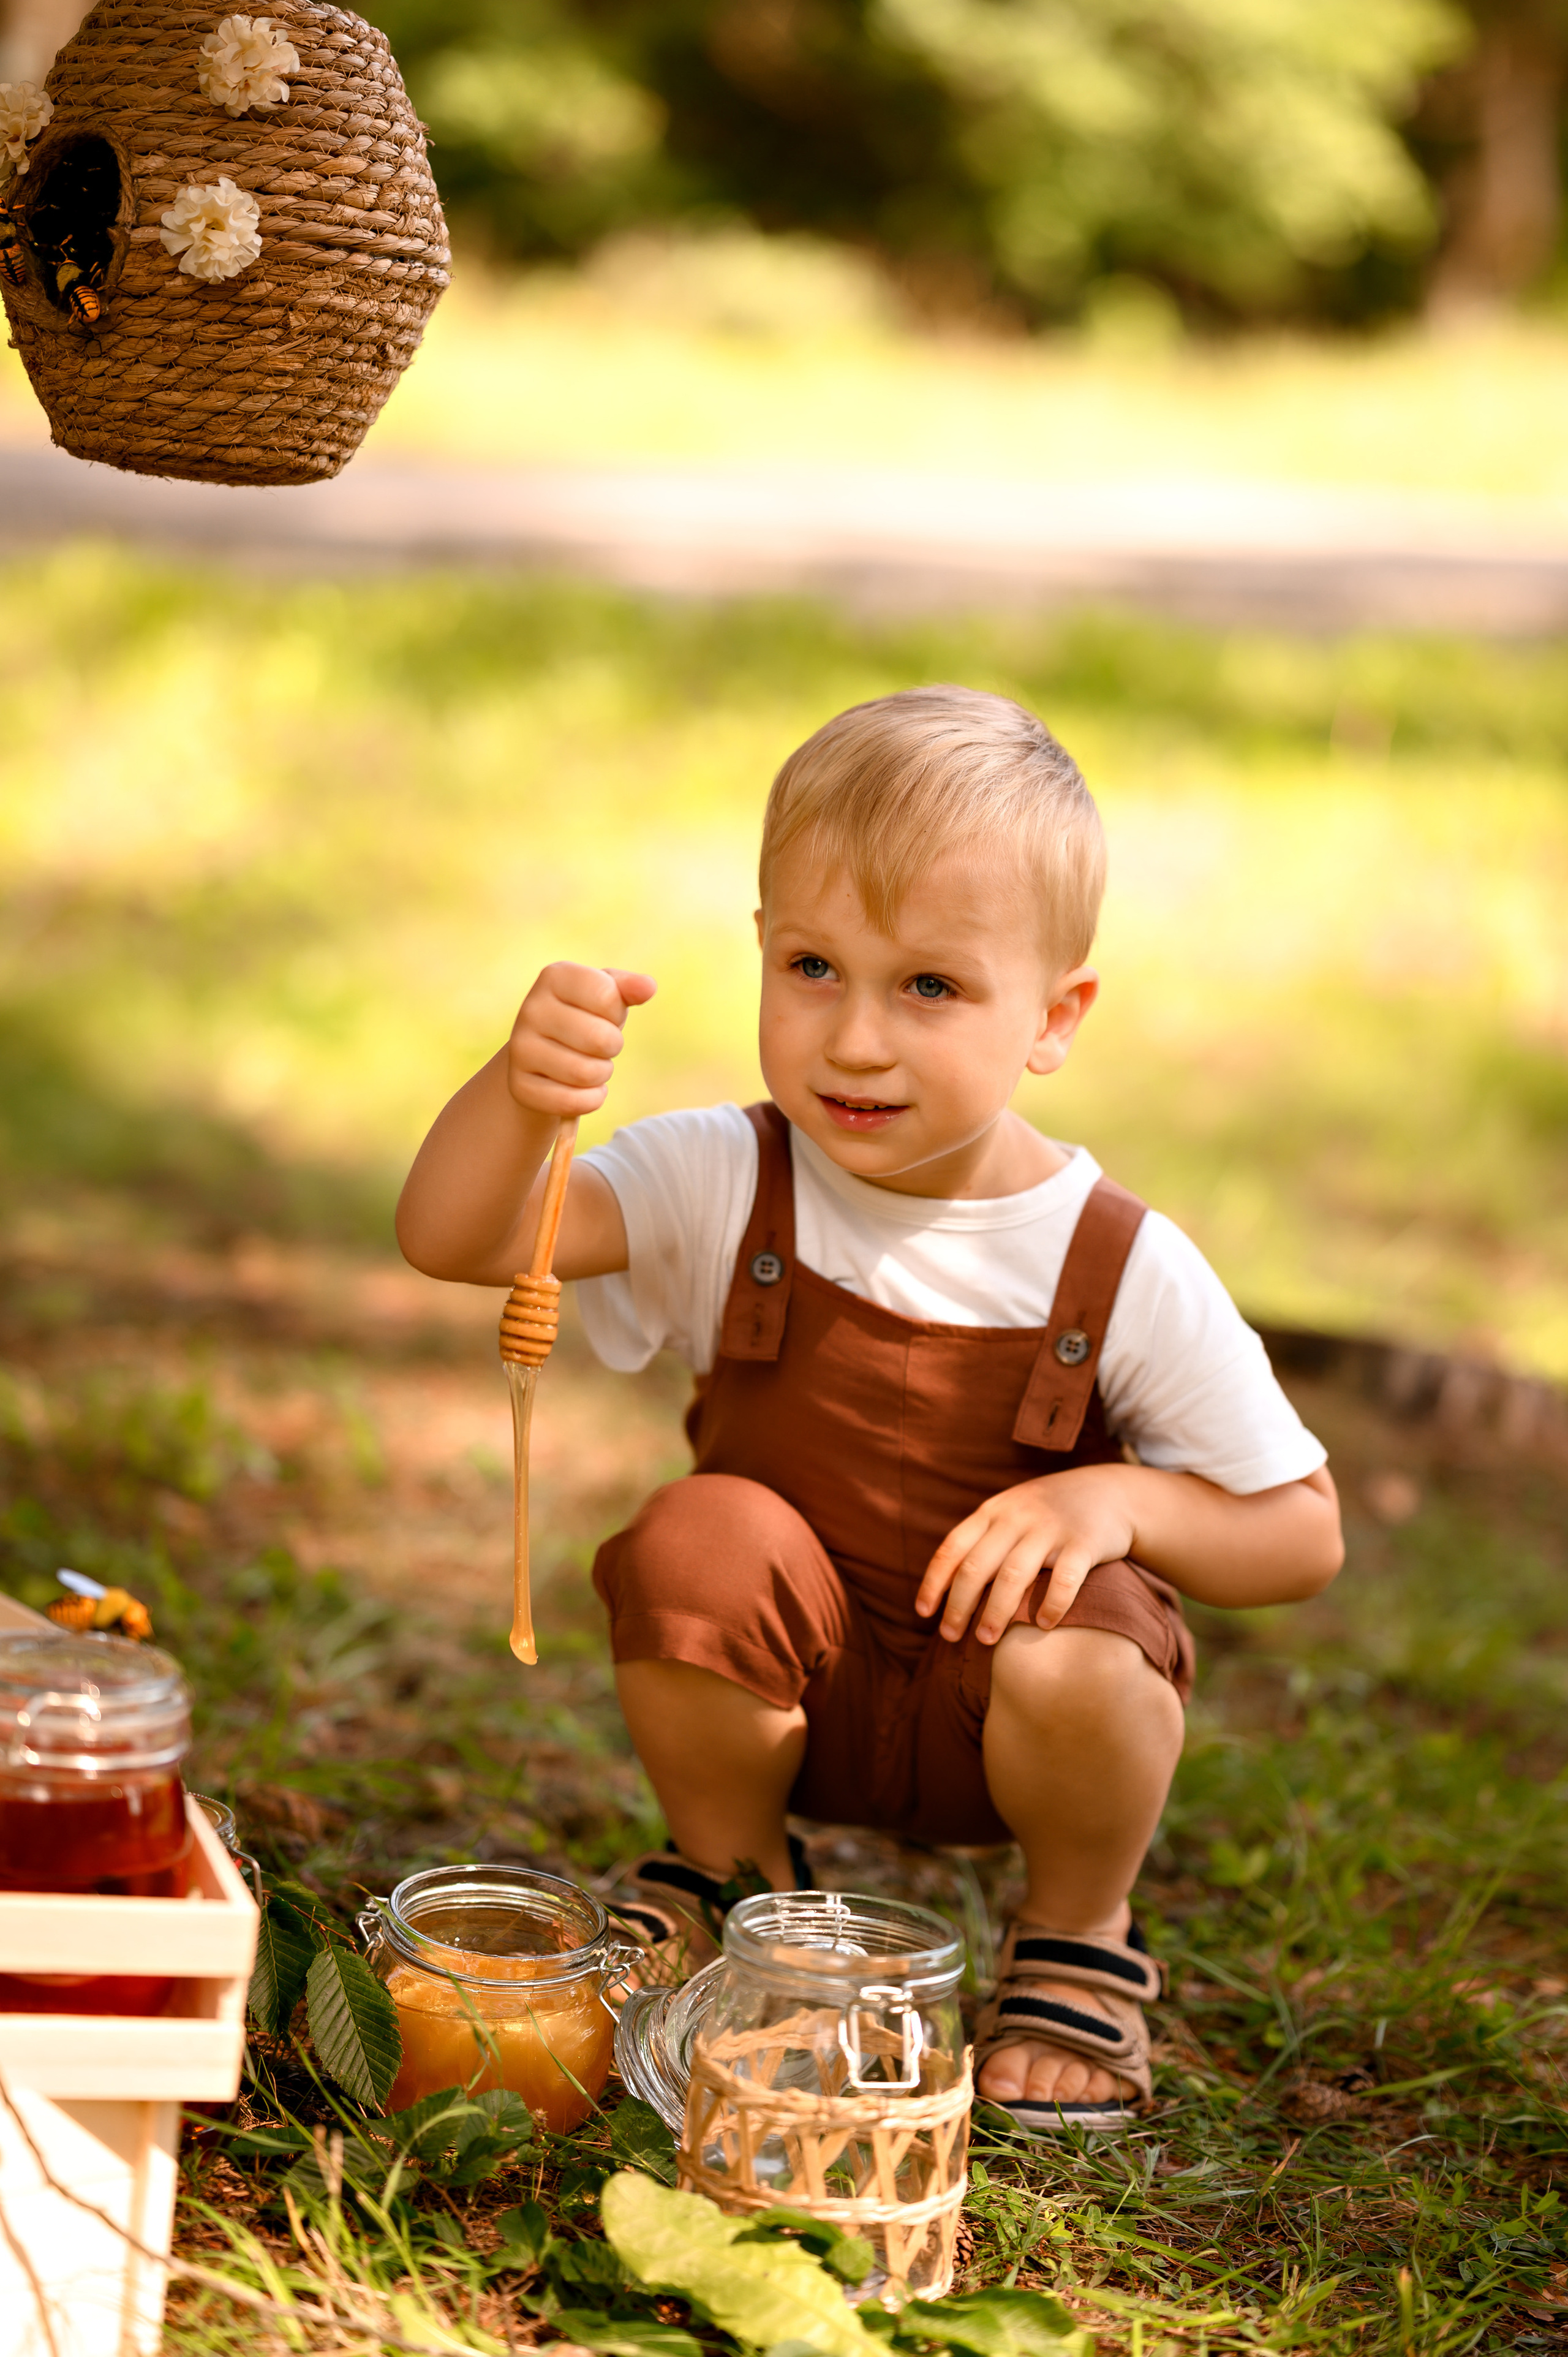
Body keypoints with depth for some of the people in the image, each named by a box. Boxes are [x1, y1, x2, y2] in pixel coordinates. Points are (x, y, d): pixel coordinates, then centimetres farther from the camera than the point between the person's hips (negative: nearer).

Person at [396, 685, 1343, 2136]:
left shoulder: (1128, 1273, -16)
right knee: (703, 1540, -29)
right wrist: (521, 1095, -46)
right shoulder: (726, 1185, -13)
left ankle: (1081, 1941, 3)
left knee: (1079, 1664, -33)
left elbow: (1302, 1533, -7)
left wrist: (1122, 1498, -26)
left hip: (991, 1721, -1)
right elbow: (452, 1240, -25)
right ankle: (729, 1872, 3)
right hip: (784, 1689, 1)